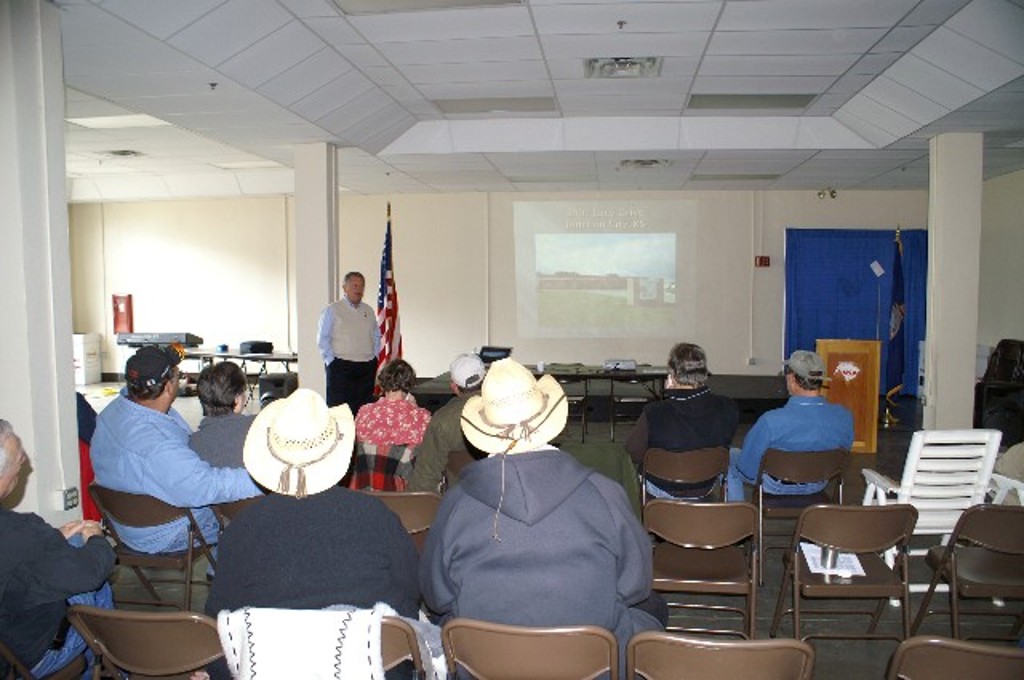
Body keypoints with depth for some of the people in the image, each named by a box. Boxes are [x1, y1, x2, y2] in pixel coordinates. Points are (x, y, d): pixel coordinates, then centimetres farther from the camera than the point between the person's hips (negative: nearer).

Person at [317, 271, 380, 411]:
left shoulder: (368, 311, 14)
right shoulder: (331, 310, 0)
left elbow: (377, 337, 20)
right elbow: (322, 339, -2)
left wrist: (374, 357, 8)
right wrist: (332, 361, -8)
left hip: (367, 368, 4)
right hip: (341, 367, -4)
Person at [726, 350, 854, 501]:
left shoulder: (771, 421, -36)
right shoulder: (844, 417, -23)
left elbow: (747, 468, -23)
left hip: (776, 486, -4)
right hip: (817, 486, 4)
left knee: (731, 456, 23)